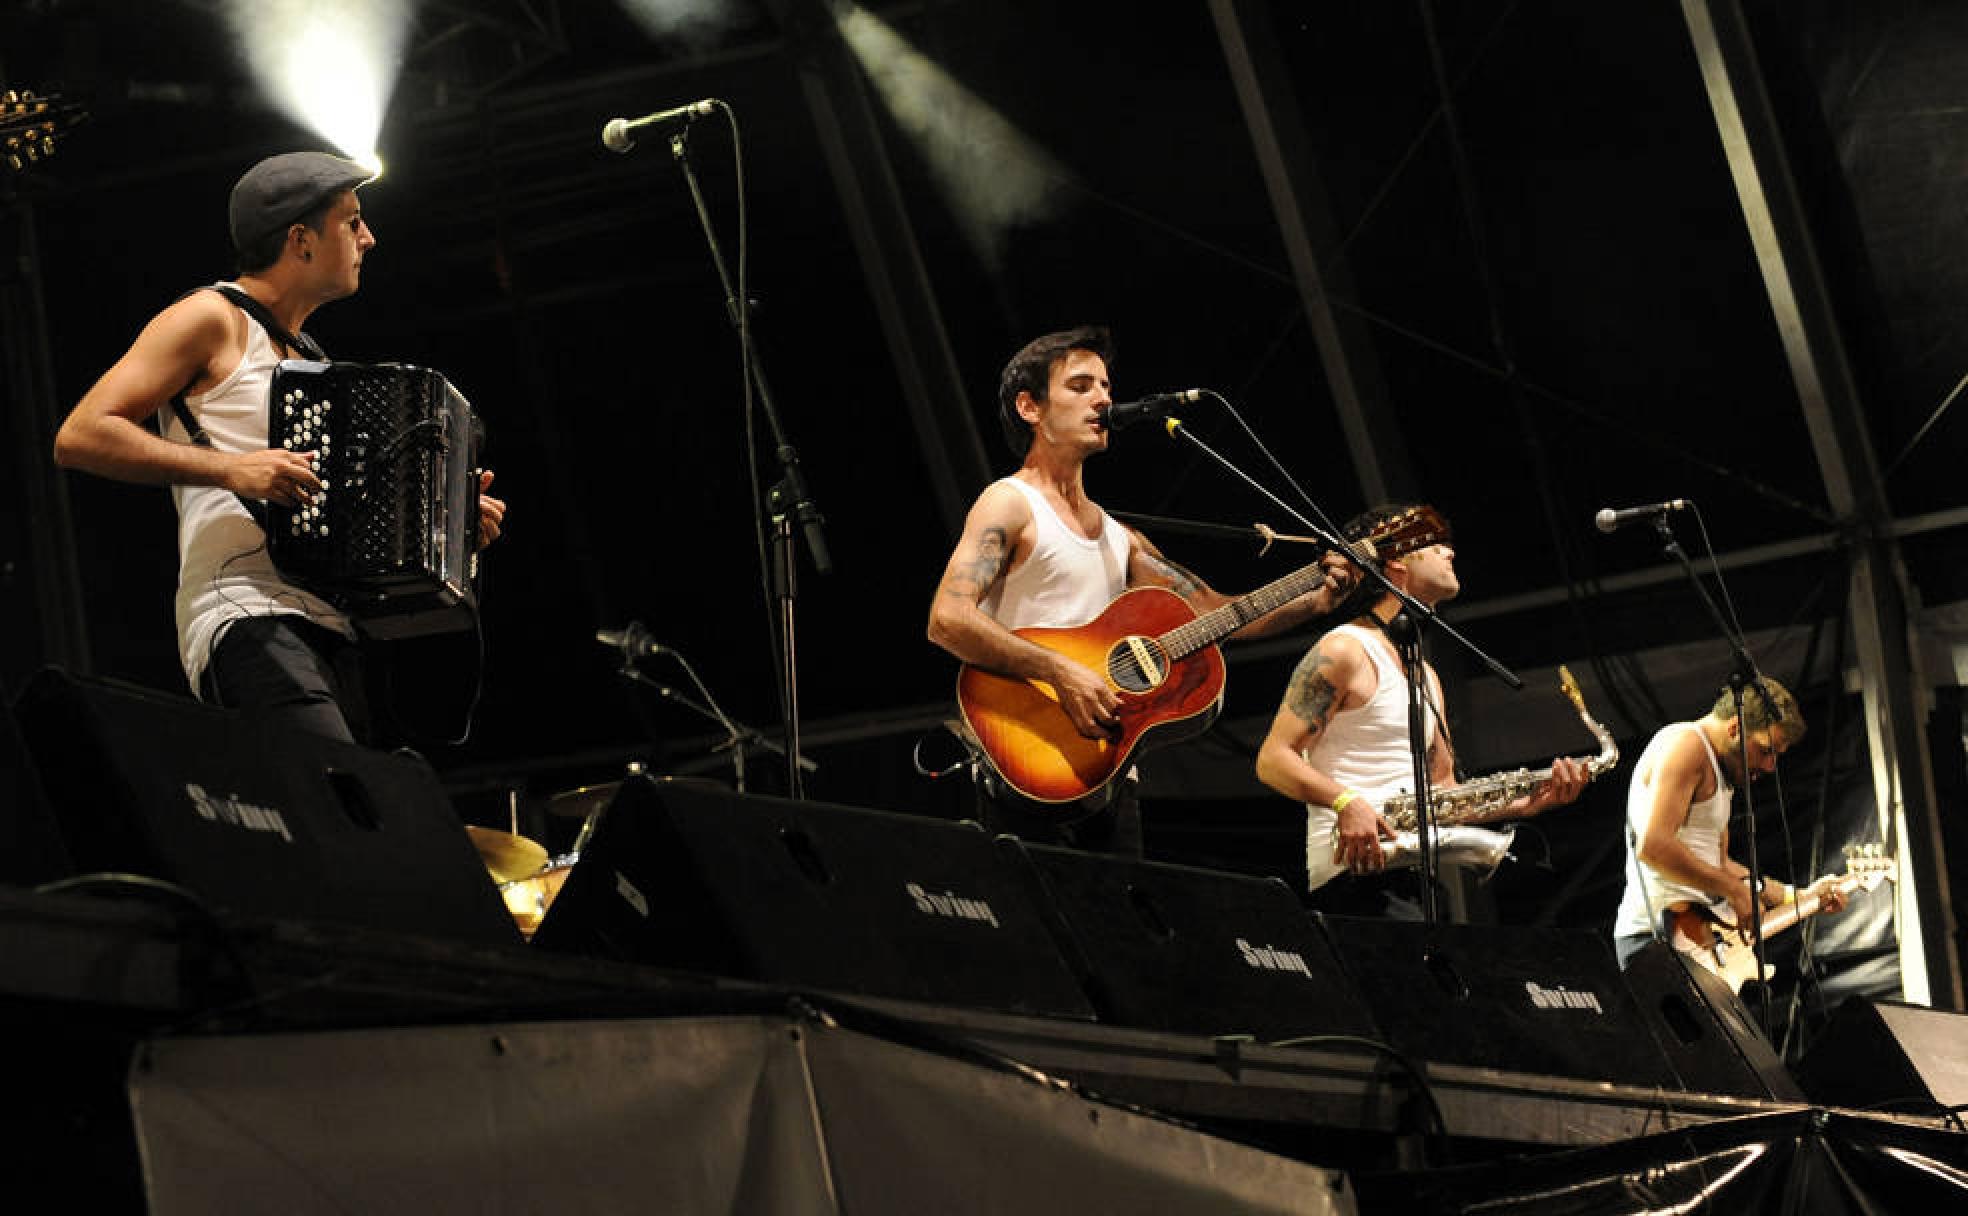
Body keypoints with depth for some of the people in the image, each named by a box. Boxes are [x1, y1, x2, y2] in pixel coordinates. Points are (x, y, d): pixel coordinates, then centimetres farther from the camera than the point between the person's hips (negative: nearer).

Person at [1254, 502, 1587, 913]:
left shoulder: (1426, 675, 26)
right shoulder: (1345, 651, -1)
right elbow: (1272, 760, -9)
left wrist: (1530, 802, 10)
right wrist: (1345, 802, -24)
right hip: (1357, 863, -9)